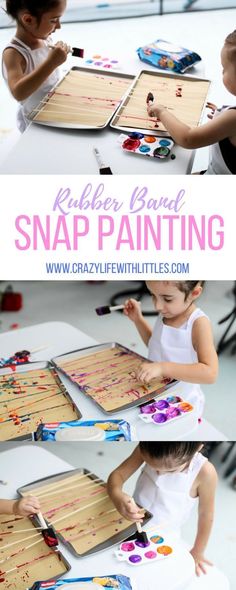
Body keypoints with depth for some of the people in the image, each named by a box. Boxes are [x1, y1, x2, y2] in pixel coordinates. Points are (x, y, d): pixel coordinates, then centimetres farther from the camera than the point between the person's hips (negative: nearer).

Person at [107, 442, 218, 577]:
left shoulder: (205, 473, -31)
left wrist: (197, 553, -3)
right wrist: (117, 495, -41)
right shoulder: (145, 450, -23)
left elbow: (206, 515, -17)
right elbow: (118, 474, -18)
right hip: (132, 523, 3)